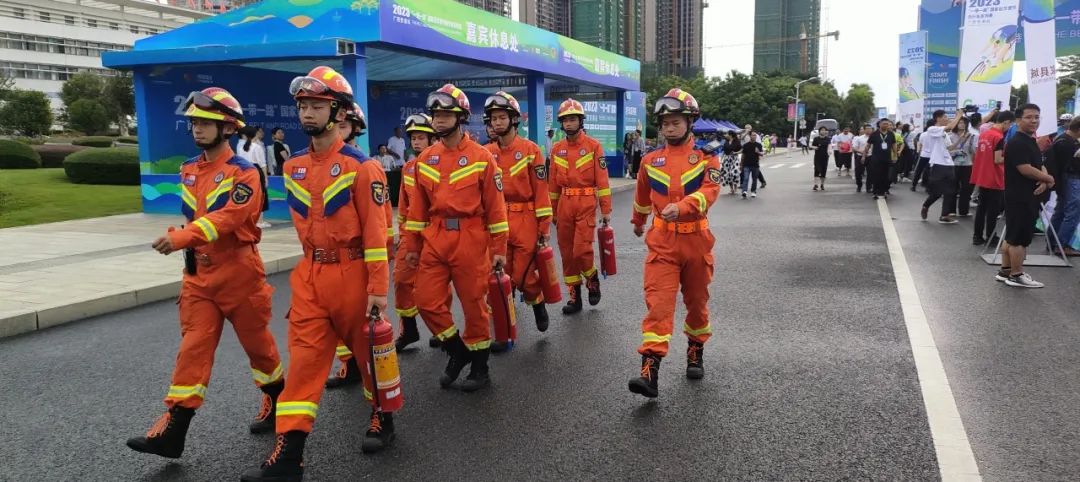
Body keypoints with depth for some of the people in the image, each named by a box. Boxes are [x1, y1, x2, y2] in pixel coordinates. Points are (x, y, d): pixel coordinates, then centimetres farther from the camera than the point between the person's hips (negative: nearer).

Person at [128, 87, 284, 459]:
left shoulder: (244, 173, -13)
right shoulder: (189, 171, 10)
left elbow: (227, 217, -29)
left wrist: (182, 237, -40)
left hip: (238, 272, -6)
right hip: (199, 274, 6)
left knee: (257, 342, 9)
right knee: (193, 347, 2)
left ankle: (278, 404, 30)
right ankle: (173, 431, 1)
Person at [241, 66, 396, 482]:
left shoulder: (361, 166, -11)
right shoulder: (293, 167, 7)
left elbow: (375, 229, -14)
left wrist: (378, 287, -15)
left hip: (351, 273, -5)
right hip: (309, 275, 5)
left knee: (368, 349, 12)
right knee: (303, 358, 2)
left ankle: (382, 417, 35)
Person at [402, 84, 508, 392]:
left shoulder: (481, 156, -4)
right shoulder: (425, 158, 8)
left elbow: (495, 206, -4)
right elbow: (417, 206, 12)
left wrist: (499, 248, -6)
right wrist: (411, 245, 10)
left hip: (470, 240, -4)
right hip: (434, 240, 4)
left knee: (474, 305, 5)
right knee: (427, 302, 0)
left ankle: (480, 368, 22)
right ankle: (458, 351, 24)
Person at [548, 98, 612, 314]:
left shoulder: (593, 146, -3)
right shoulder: (557, 149, 10)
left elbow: (602, 179, -6)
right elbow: (553, 182, 14)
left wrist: (606, 209, -9)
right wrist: (553, 211, 13)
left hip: (586, 203, -4)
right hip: (564, 204, 5)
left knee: (581, 250, -11)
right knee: (567, 252, 7)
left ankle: (593, 280, 18)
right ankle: (574, 295, 18)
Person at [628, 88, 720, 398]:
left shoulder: (706, 156, -2)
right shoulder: (650, 160, 6)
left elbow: (709, 191, -19)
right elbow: (642, 197, 23)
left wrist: (680, 207, -36)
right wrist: (638, 223, 37)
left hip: (696, 241, 0)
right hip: (661, 243, 1)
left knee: (696, 301, 15)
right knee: (658, 304, -11)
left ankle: (695, 353, 37)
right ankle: (650, 371, -18)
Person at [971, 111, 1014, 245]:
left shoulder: (983, 134, 7)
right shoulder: (999, 137, -17)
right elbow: (997, 160, -20)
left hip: (982, 178, 8)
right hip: (994, 180, -7)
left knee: (981, 207, 12)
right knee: (993, 210, 2)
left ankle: (978, 236, 15)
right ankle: (990, 238, 7)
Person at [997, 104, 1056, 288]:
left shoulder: (1032, 142, 16)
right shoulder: (1016, 143, -16)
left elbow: (1040, 165, 17)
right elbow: (1026, 169, -22)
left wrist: (1044, 181, -5)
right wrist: (1048, 179, -7)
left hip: (1029, 197, 10)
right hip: (1019, 198, -10)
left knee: (1012, 236, 14)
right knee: (1020, 238, -4)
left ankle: (1005, 271, 21)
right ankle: (1017, 275, 3)